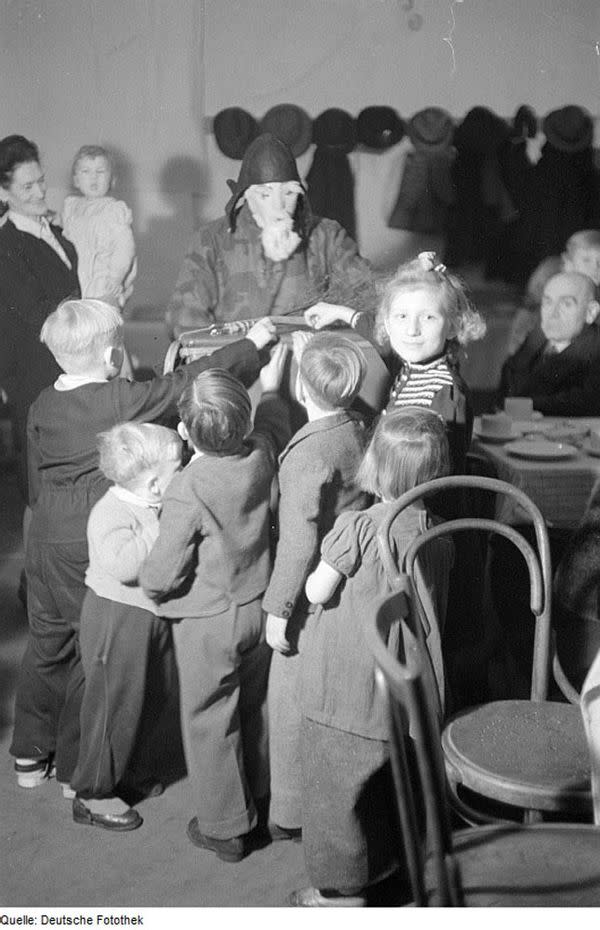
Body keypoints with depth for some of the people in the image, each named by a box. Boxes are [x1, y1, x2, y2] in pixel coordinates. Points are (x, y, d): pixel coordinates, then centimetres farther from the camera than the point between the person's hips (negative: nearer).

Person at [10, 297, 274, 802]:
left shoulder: (42, 405, 3)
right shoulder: (122, 400, -16)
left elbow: (36, 480, 11)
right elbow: (191, 382, -11)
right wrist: (252, 343, 1)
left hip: (46, 539, 7)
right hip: (97, 546, -7)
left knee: (46, 646, 18)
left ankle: (30, 757, 31)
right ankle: (78, 771, 17)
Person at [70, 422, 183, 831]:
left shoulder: (154, 507, 5)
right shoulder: (111, 513, -24)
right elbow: (123, 565, -38)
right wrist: (162, 525, -35)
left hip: (152, 617, 9)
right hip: (117, 621, -9)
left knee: (151, 701, 19)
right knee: (114, 705, 1)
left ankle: (125, 774, 39)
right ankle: (92, 794, 17)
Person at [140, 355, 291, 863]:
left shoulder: (188, 489, -27)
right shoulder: (261, 457, -12)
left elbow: (163, 573, -20)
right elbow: (276, 430, 14)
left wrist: (146, 585, 2)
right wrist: (271, 389, 29)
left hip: (208, 620, -6)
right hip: (260, 606, 6)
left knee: (211, 719, 10)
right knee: (257, 707, 23)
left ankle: (225, 827, 22)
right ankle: (265, 799, 42)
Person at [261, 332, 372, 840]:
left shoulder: (309, 452, -22)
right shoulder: (360, 430, 0)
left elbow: (300, 543, -22)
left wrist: (278, 609, -15)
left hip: (315, 600, -8)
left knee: (292, 703, 7)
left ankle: (290, 816, 18)